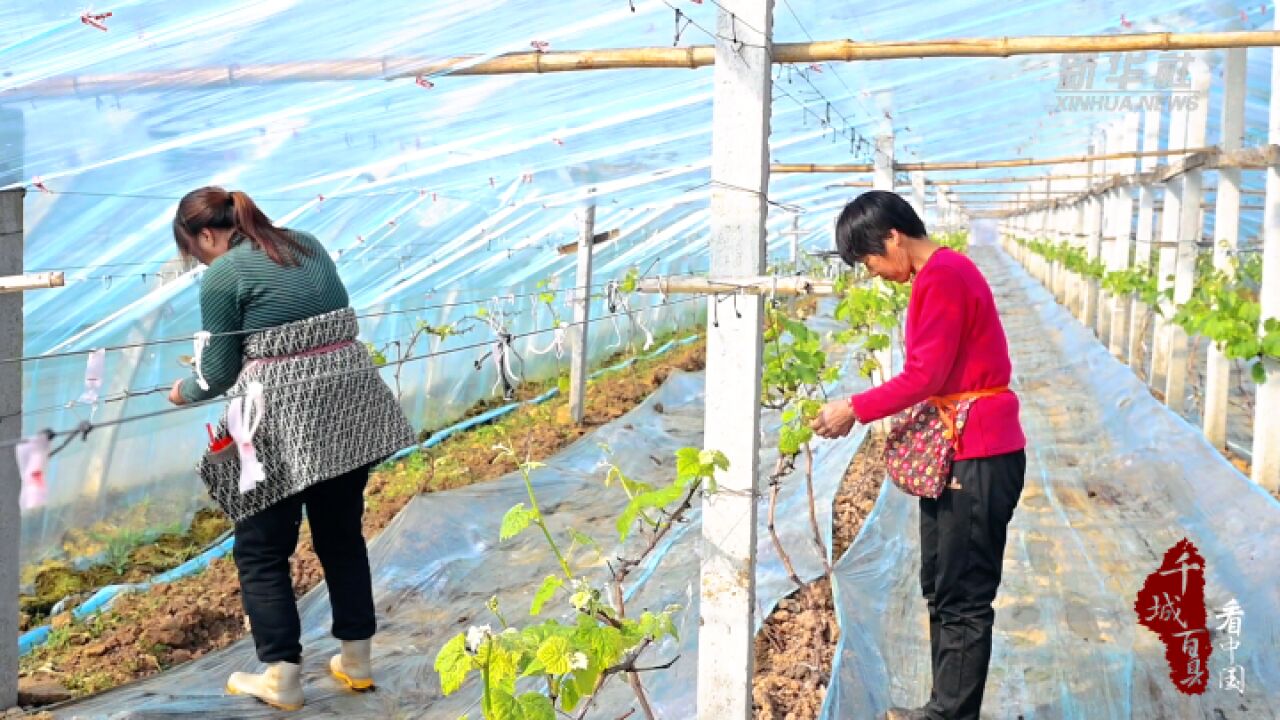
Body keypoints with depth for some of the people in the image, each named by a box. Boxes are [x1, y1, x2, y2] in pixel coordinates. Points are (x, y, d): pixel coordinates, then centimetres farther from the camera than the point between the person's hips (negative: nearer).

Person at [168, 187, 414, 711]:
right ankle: (356, 660, 25)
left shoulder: (222, 275, -7)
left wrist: (184, 392, 18)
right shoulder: (307, 244, 13)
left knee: (261, 550, 7)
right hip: (348, 401, 7)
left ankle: (281, 677, 10)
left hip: (283, 419, -7)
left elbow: (219, 373, -2)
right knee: (342, 535, 18)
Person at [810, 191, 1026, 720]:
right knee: (941, 590, 16)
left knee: (963, 599, -3)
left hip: (977, 457, -11)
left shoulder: (941, 278, -17)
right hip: (958, 452, 11)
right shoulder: (943, 271, 15)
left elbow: (924, 376, -20)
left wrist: (854, 410, -11)